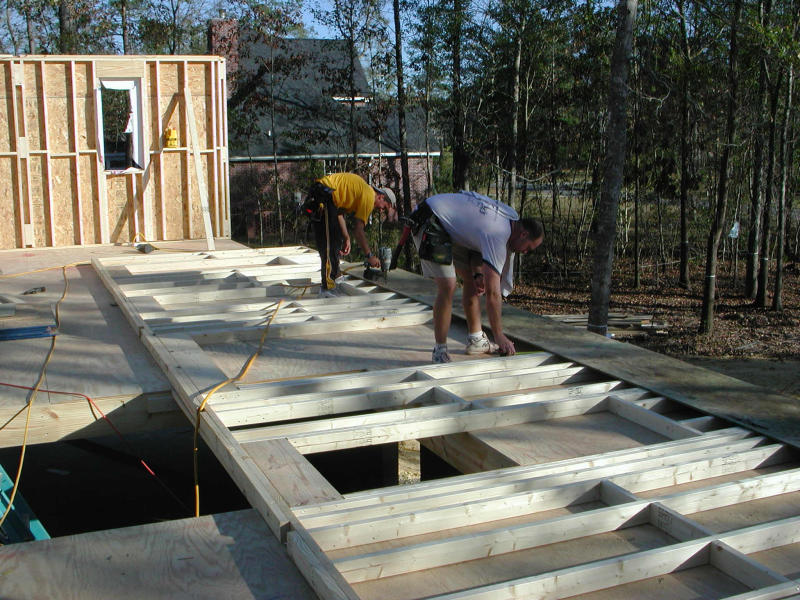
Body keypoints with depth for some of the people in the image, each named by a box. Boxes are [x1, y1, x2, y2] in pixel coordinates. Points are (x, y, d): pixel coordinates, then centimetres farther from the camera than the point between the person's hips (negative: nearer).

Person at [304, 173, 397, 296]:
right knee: (330, 244, -9)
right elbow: (358, 230, -11)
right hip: (323, 198, -11)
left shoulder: (362, 189, 20)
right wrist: (370, 256, -5)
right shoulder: (369, 197, -8)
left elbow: (339, 212, 18)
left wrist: (346, 238, 15)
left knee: (336, 240, 22)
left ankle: (334, 275, 35)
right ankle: (327, 288, -10)